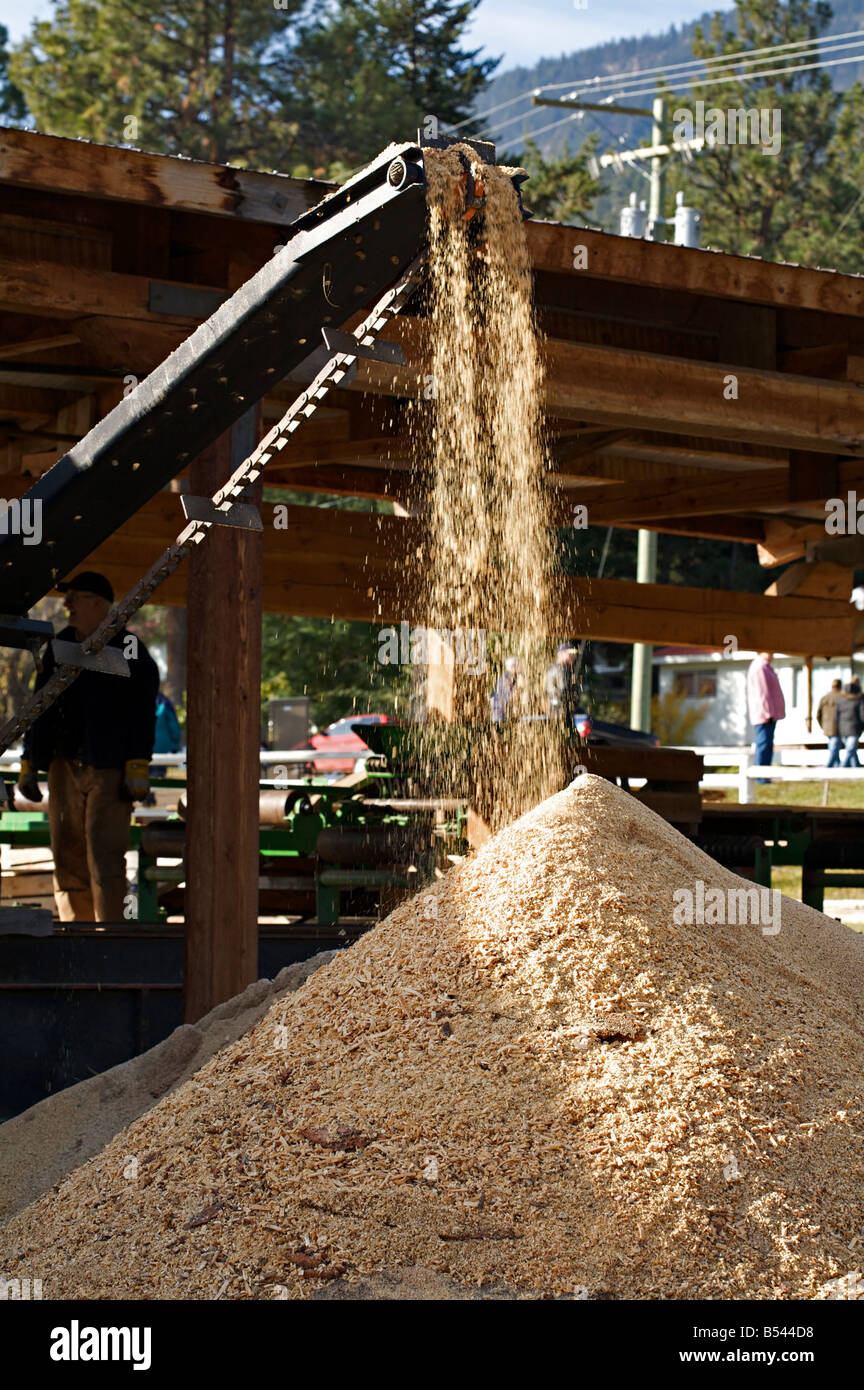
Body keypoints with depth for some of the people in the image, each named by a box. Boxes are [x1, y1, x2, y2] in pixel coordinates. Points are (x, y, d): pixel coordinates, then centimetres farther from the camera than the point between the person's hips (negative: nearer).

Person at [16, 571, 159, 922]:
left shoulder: (129, 650, 0)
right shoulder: (59, 649, 17)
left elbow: (142, 714, -5)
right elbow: (40, 712, 22)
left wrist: (137, 768, -13)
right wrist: (28, 765, 16)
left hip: (109, 770, -6)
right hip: (64, 768, 6)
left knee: (105, 857, -11)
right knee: (68, 858, 4)